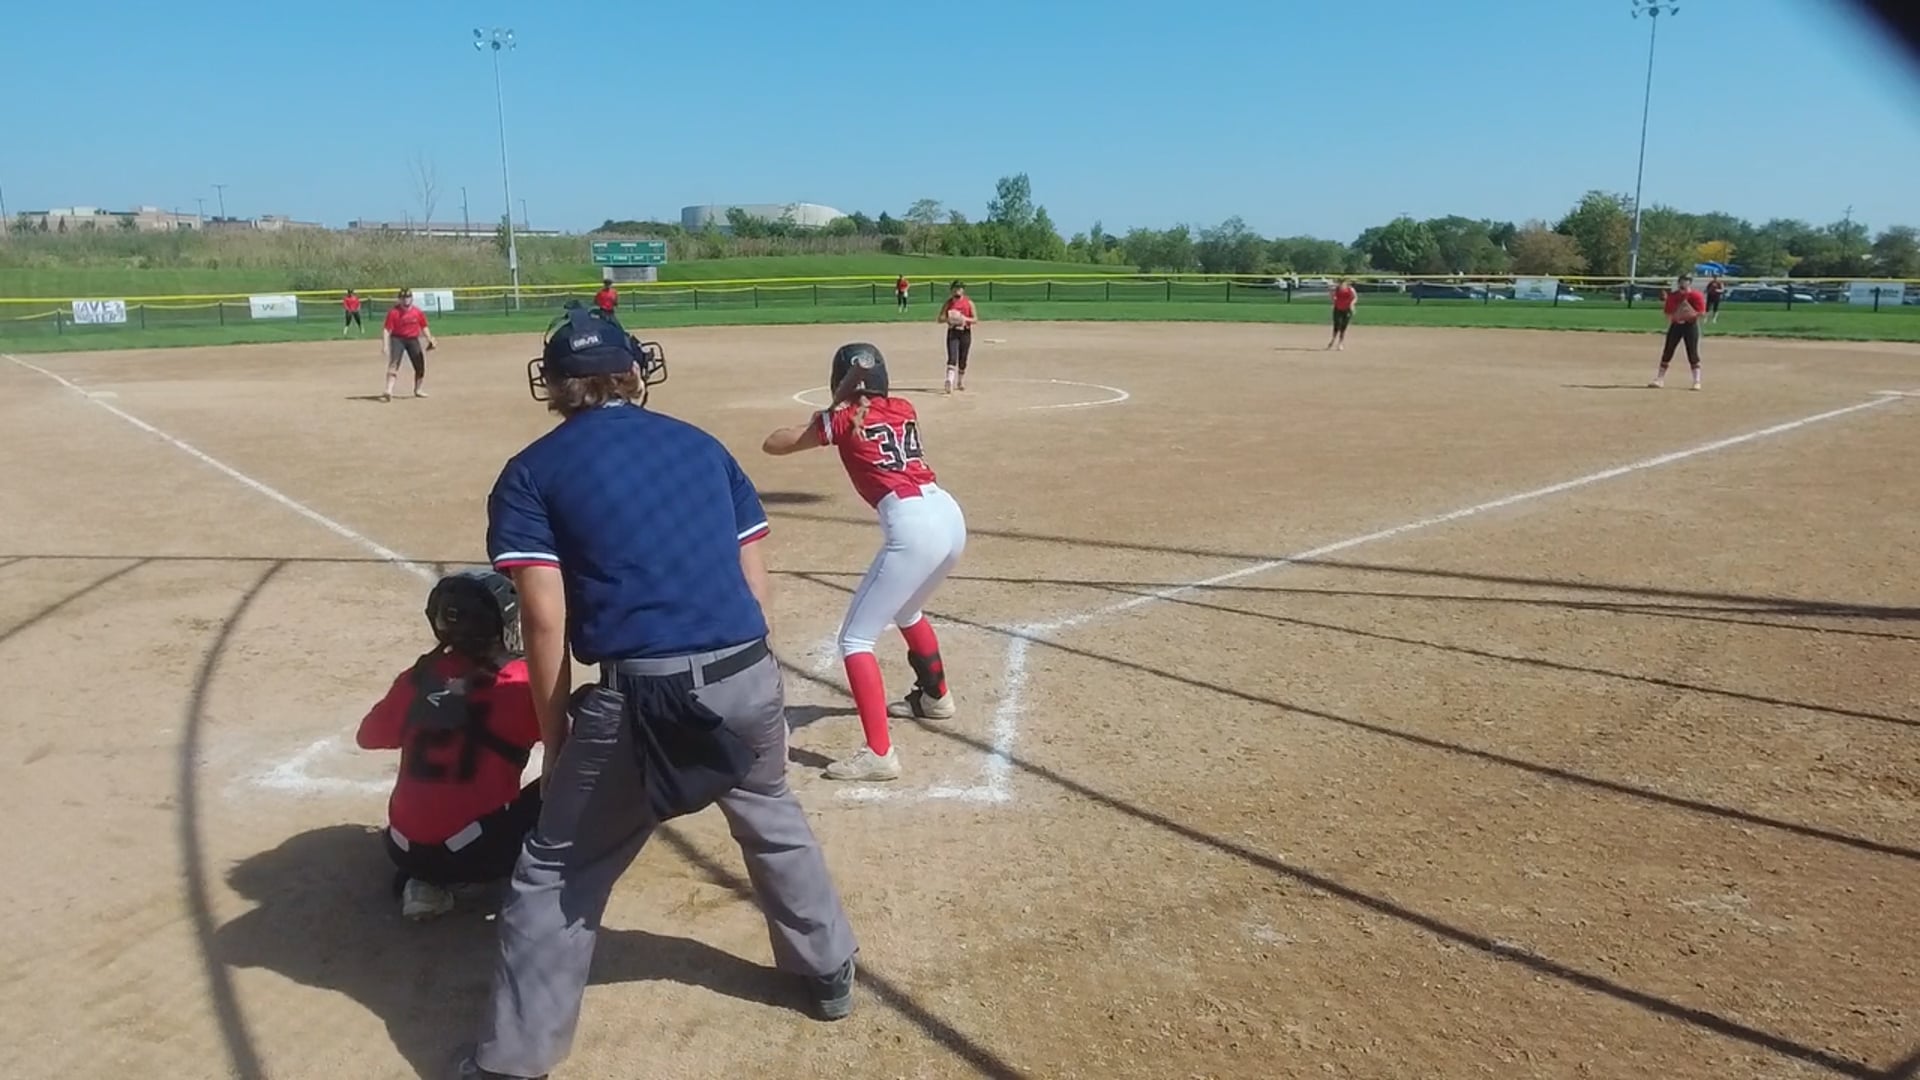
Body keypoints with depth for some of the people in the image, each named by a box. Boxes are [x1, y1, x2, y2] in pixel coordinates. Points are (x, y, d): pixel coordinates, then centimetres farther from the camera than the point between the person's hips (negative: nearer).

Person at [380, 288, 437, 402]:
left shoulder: (418, 312, 0)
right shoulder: (394, 312, -10)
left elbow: (424, 328, 11)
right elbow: (386, 329, -10)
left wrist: (430, 340, 0)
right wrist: (385, 345, -18)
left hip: (413, 340, 4)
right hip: (398, 338, -4)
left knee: (420, 366, 8)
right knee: (393, 364, -18)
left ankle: (418, 390, 29)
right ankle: (389, 391, -24)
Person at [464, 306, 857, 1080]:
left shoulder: (532, 472, 5)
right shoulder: (702, 445, 15)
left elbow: (545, 617, -4)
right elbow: (754, 583, 12)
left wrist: (554, 731, 7)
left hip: (639, 695, -4)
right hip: (749, 677, 4)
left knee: (555, 875, 15)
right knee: (774, 822, 31)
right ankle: (829, 973, 45)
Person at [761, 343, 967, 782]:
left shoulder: (840, 420, 5)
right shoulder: (904, 409, 20)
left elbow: (772, 444, 14)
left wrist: (823, 415, 21)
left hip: (913, 528, -8)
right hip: (950, 516, 8)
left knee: (855, 638, 0)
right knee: (906, 612, 35)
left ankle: (879, 754, -9)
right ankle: (936, 697, 53)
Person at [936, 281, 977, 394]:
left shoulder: (969, 303, 4)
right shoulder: (948, 303, 4)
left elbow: (975, 319, 1)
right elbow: (940, 319, 1)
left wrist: (966, 319, -18)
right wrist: (948, 319, -19)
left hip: (965, 333, 1)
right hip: (952, 333, -1)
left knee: (962, 360, 8)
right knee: (952, 358, -17)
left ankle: (961, 382, 25)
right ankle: (950, 381, -29)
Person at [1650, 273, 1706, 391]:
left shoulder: (1696, 296, -9)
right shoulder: (1673, 295, 2)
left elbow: (1701, 313, -12)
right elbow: (1669, 313, 7)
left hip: (1691, 326, -4)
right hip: (1675, 325, 4)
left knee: (1693, 354, -3)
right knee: (1667, 352, 4)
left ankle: (1697, 381, 3)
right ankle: (1659, 379, 10)